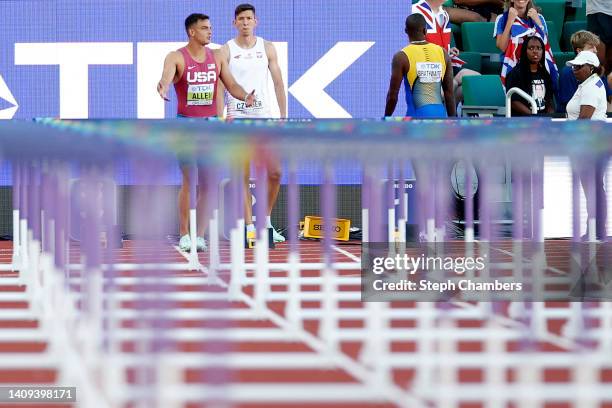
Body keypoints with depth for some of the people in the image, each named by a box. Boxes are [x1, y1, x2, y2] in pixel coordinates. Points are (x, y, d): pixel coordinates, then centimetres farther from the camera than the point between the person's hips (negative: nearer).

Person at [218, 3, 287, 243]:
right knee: (243, 176, -3)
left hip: (264, 115, 2)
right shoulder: (227, 51, 0)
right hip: (237, 117, -2)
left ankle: (266, 221, 16)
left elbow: (278, 83, 9)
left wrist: (283, 116, 4)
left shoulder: (267, 48, 8)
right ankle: (249, 228, 1)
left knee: (275, 173, -1)